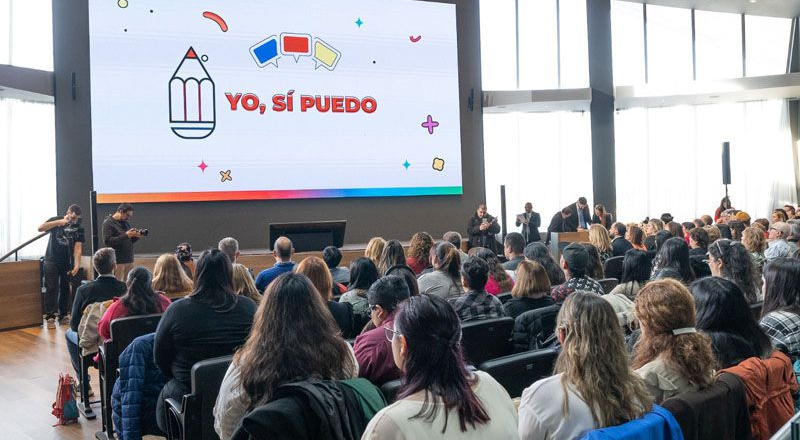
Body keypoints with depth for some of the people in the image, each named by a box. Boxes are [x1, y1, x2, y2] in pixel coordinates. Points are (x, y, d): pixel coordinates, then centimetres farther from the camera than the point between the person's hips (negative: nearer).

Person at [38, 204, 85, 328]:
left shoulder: (78, 228, 2)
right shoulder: (56, 220, 0)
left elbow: (78, 248, -6)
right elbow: (40, 228, -16)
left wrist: (77, 264, -18)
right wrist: (59, 222, -24)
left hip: (67, 263, 2)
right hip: (51, 261, -2)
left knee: (65, 289, 6)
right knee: (51, 288, -6)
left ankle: (63, 315, 15)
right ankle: (50, 317, -5)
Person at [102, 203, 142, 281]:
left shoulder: (126, 223, 16)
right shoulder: (108, 223, -3)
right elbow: (107, 241, -15)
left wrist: (136, 237, 0)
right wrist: (125, 235, -19)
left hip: (129, 260, 6)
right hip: (117, 261, -6)